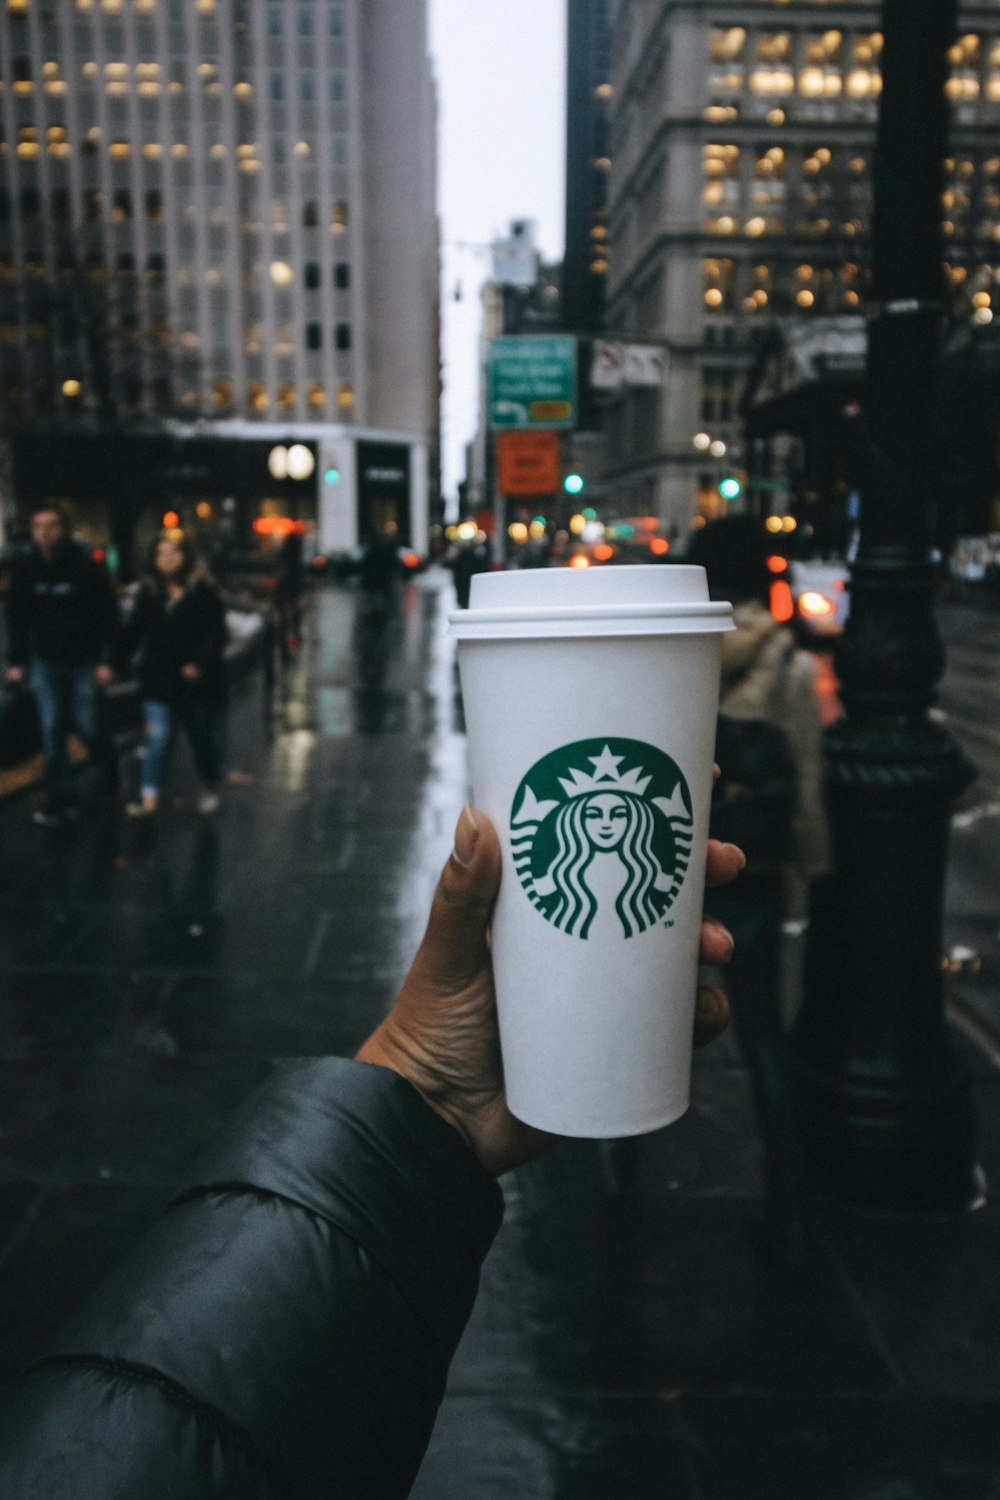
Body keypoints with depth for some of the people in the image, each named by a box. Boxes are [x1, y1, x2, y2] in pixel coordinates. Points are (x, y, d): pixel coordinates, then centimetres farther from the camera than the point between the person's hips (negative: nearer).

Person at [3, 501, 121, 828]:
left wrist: (106, 660, -14)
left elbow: (108, 614, -11)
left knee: (89, 725, 0)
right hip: (45, 660, 3)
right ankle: (62, 798, 9)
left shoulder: (87, 564, -14)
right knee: (52, 730, 2)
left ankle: (109, 765, 33)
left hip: (84, 660, -3)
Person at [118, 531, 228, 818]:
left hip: (196, 680, -2)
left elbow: (216, 633, -11)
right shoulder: (148, 591, 4)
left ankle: (209, 788, 34)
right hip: (158, 680, 2)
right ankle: (149, 797, -4)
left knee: (202, 738, 13)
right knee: (157, 739, -5)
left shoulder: (203, 591, -8)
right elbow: (133, 633, 7)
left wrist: (199, 663, -22)